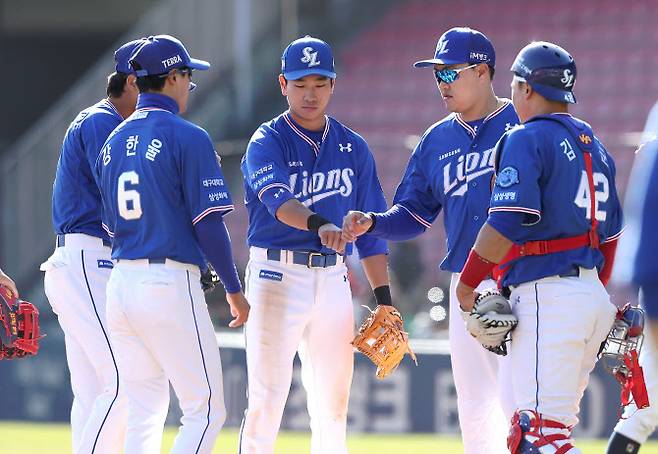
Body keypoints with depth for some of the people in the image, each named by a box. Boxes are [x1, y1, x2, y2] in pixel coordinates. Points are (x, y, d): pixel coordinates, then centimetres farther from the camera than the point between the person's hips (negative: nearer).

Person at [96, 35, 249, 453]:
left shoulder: (114, 142, 14)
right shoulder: (188, 138, -8)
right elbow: (209, 225, -11)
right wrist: (234, 290, -2)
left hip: (121, 282, 7)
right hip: (171, 283, -7)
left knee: (143, 415, 12)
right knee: (206, 411, -3)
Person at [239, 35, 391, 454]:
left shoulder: (353, 148, 10)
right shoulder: (266, 144, -5)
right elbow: (278, 200, -26)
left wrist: (384, 300, 5)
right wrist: (319, 225, -46)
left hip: (334, 278, 5)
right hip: (277, 275, -5)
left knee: (333, 407, 8)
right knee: (266, 402, -8)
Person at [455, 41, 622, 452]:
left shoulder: (527, 139, -8)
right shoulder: (594, 145, 19)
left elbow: (507, 222, -17)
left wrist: (468, 283, -7)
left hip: (546, 296, -9)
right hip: (593, 295, 9)